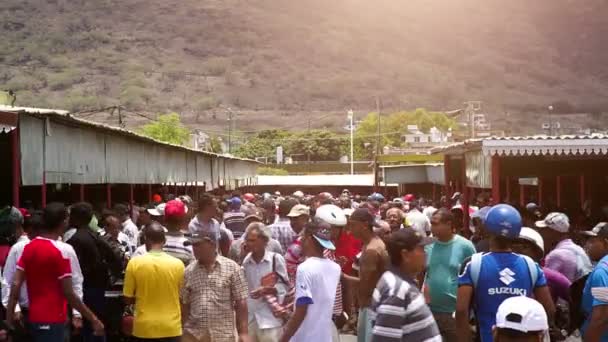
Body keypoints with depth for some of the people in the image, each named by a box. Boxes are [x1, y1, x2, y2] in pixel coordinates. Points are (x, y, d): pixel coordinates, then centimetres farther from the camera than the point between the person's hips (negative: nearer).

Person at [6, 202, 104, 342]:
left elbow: (16, 284, 1)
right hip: (53, 320, -7)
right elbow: (68, 293, -17)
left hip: (34, 317, 7)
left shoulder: (28, 247, 4)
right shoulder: (62, 250, -15)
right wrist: (93, 319, -12)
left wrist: (10, 313, 9)